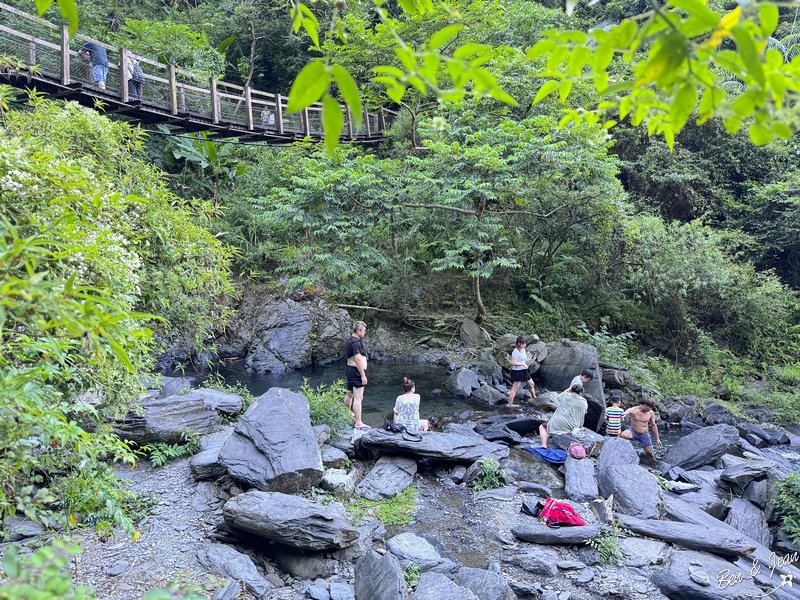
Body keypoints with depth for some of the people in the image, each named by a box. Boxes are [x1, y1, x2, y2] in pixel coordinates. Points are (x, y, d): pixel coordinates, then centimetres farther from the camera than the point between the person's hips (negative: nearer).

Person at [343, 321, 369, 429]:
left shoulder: (350, 340, 13)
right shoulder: (356, 343, -19)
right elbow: (358, 360, -24)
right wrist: (363, 375, -22)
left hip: (350, 369, 11)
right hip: (356, 371, -11)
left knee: (349, 394, 26)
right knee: (358, 397, -12)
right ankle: (358, 423, -14)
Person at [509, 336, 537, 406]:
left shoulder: (523, 350, 11)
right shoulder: (516, 351, -18)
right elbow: (513, 363, -25)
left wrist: (529, 359, 4)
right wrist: (523, 364, -23)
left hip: (524, 371, 9)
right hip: (517, 372, -9)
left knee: (531, 384, 20)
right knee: (515, 388, -6)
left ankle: (534, 397, 41)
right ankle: (510, 403, -2)